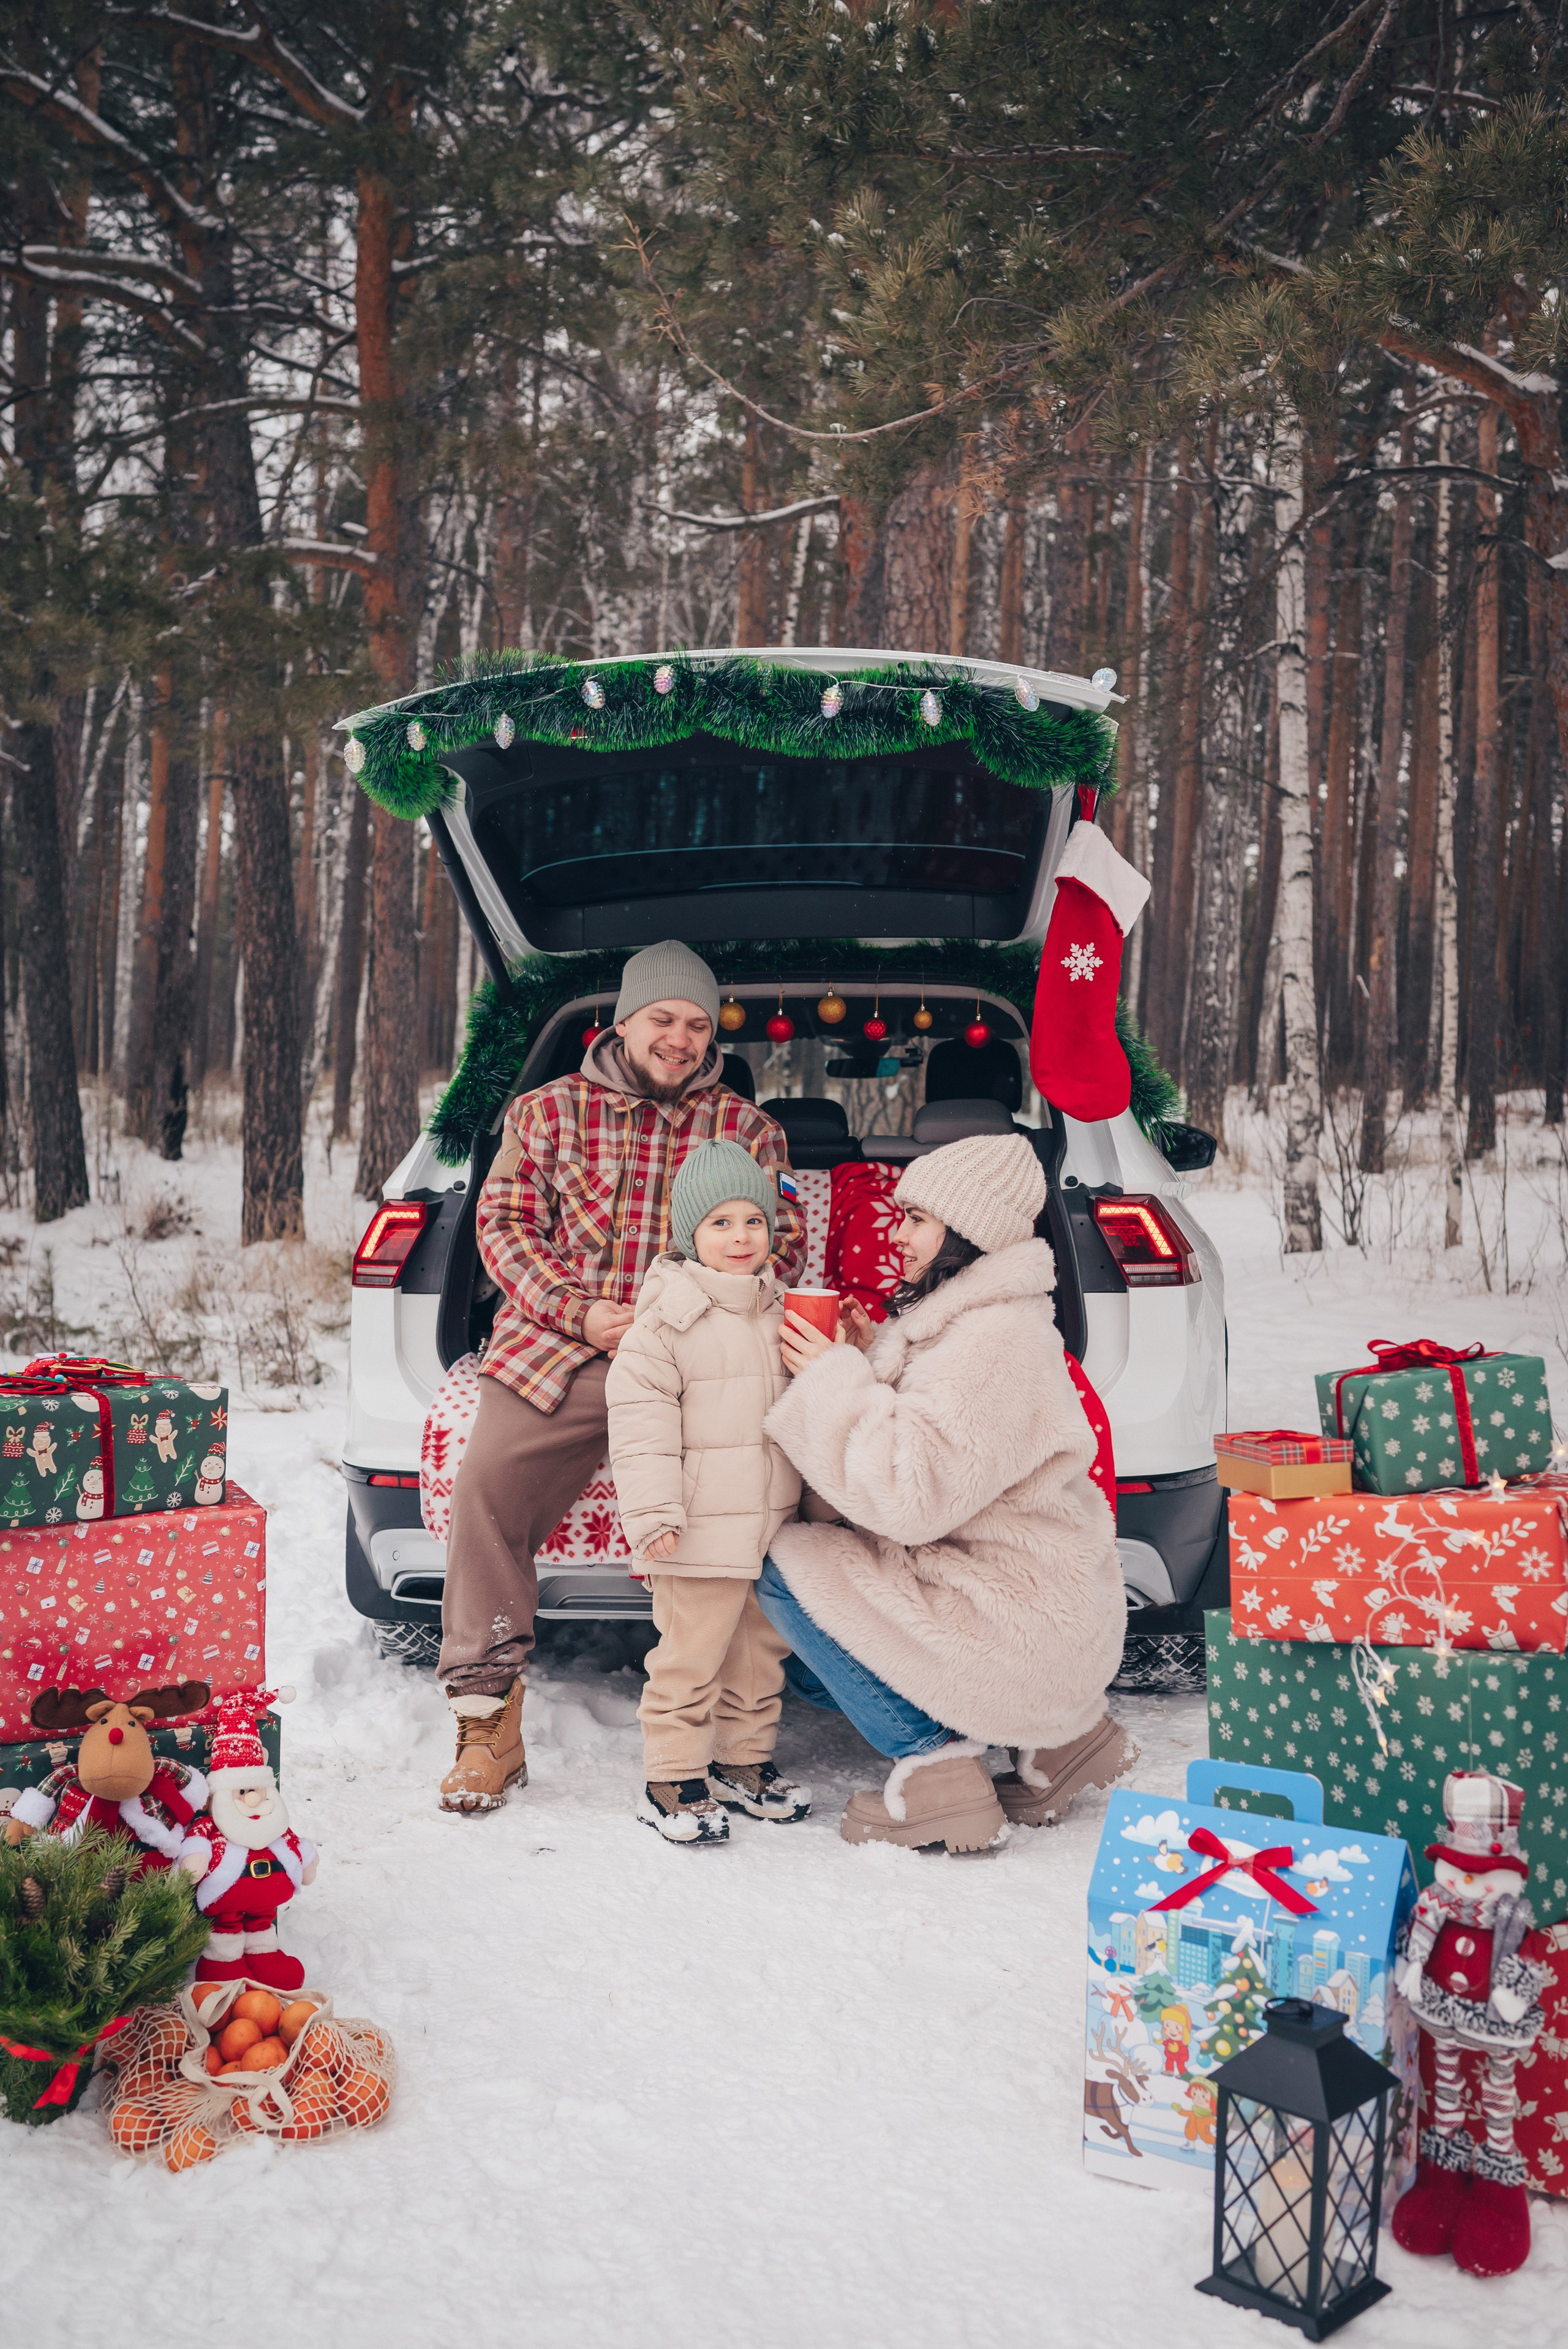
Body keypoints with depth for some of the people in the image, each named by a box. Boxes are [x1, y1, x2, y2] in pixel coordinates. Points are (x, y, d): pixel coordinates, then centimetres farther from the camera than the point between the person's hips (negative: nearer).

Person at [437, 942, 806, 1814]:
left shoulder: (748, 1128, 15)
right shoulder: (548, 1111, 14)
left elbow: (784, 1240, 12)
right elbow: (505, 1225, 8)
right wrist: (576, 1310, -8)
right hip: (555, 1352, 1)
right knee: (487, 1488, -19)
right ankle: (491, 1725, -10)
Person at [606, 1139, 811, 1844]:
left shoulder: (779, 1311, 10)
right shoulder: (667, 1318, -11)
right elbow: (639, 1416, -15)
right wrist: (653, 1513, -19)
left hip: (774, 1523, 7)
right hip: (701, 1531, -7)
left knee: (760, 1651, 16)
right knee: (689, 1658, -2)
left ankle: (743, 1762, 31)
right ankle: (674, 1781, 11)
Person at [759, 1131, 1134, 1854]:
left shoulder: (993, 1342, -23)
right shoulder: (961, 1319, 11)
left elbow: (914, 1495, -28)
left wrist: (836, 1380, -18)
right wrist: (871, 1364, 4)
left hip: (1019, 1625, -10)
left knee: (786, 1569, -10)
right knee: (808, 1662, 19)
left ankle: (932, 1764, -5)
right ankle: (1056, 1735, 15)